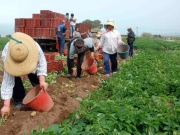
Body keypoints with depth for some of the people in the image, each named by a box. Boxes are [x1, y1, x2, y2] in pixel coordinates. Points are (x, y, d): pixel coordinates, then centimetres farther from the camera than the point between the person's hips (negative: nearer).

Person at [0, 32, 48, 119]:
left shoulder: (36, 48, -45)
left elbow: (41, 63, -26)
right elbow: (7, 81, -40)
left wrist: (42, 80, -38)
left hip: (31, 60, 2)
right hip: (11, 59, -1)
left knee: (34, 76, -6)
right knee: (14, 79, -19)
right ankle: (19, 101, 0)